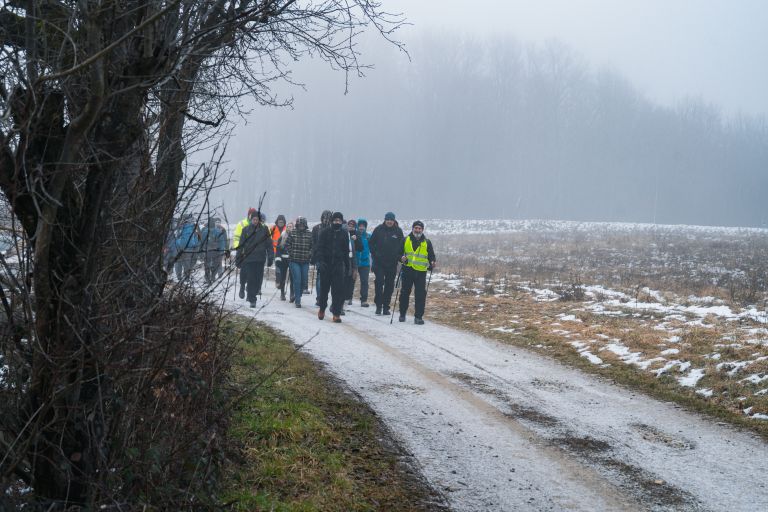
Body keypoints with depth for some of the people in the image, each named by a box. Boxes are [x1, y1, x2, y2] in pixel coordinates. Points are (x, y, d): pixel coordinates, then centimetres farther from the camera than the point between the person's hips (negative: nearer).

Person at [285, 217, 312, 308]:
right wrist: (291, 253, -5)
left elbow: (313, 246, 9)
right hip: (294, 261, -3)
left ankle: (297, 295, 32)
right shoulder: (292, 232, 1)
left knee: (304, 281, 7)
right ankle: (297, 301, -3)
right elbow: (287, 244, 5)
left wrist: (309, 253, -5)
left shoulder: (309, 234, 4)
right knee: (297, 280, -10)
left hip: (305, 261, 3)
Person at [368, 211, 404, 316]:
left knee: (389, 285, 5)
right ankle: (378, 305, 0)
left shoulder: (398, 231, 2)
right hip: (379, 262, -1)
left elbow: (402, 245, 8)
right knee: (379, 283, -7)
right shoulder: (378, 229, 0)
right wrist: (374, 254, 1)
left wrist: (398, 256, -2)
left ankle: (386, 307, 12)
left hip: (392, 264, 1)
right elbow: (371, 243, 7)